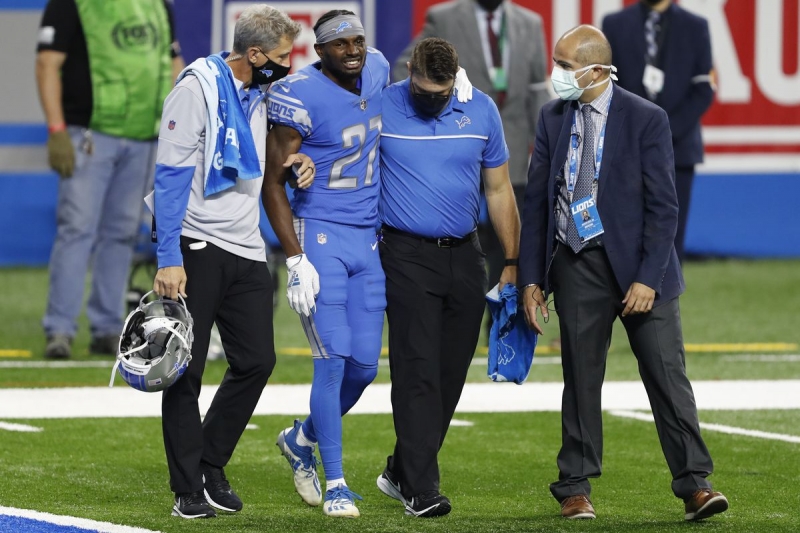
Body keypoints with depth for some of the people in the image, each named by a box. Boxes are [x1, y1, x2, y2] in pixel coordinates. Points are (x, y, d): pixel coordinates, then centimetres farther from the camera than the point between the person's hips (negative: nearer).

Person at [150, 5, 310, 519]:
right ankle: (189, 489, 4)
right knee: (186, 370, -2)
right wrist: (169, 259, -20)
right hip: (195, 246, -7)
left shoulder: (261, 93, 11)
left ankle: (211, 466, 19)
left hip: (246, 249, 7)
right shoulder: (198, 89, -12)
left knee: (257, 361, 4)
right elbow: (172, 175, -14)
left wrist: (293, 162, 4)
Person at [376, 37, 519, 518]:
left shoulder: (481, 111, 3)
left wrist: (513, 264, 10)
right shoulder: (382, 108, -5)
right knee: (418, 372, -11)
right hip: (408, 257, -4)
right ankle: (421, 490, -11)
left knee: (451, 372, 7)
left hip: (464, 256, 4)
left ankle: (401, 472, 21)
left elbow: (499, 191, 11)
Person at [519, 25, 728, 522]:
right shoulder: (554, 118, 6)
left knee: (667, 375, -5)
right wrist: (532, 277, 6)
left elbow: (663, 206, -9)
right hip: (576, 266, 3)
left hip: (637, 263, -3)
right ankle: (576, 490, 15)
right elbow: (537, 201, 10)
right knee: (581, 379, 7)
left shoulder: (646, 119, -7)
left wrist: (648, 278, -15)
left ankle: (695, 485, -4)